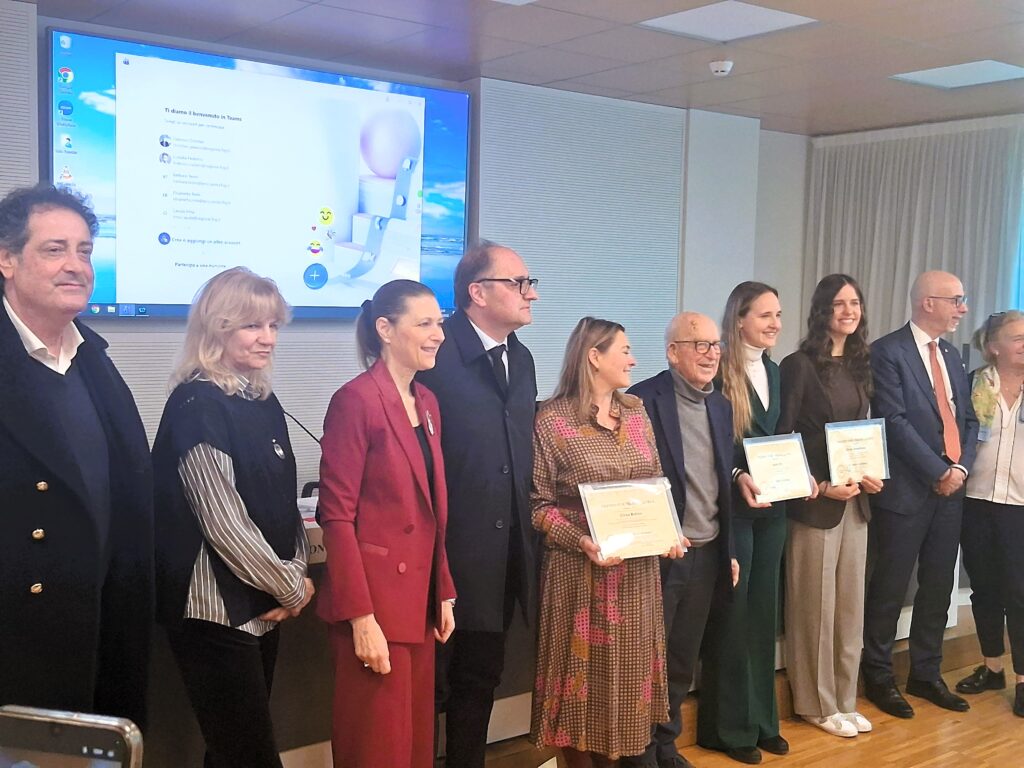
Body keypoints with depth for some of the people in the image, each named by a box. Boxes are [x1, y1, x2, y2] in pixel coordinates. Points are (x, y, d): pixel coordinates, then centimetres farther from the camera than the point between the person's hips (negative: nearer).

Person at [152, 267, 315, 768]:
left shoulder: (263, 401, 9)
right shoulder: (197, 406, -15)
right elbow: (223, 523, -19)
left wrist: (294, 573, -2)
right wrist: (292, 589, -9)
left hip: (262, 605, 8)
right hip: (216, 609, -8)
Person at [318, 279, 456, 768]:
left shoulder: (427, 402, 10)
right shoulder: (355, 400, -15)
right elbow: (337, 515, -17)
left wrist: (444, 592, 14)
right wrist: (361, 615, -19)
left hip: (419, 598, 8)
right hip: (375, 600, -8)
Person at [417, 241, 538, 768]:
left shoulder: (521, 358, 10)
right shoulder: (436, 353, -15)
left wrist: (526, 537, 11)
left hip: (502, 559, 7)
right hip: (442, 554, -7)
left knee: (480, 682, 19)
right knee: (427, 685, 8)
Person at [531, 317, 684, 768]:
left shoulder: (636, 415, 8)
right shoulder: (553, 420, -10)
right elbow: (538, 504, -9)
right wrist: (580, 541, -22)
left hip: (639, 568, 6)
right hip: (581, 570, -5)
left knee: (627, 671, 13)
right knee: (584, 670, 4)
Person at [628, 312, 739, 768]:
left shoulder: (721, 406, 9)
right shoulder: (642, 401, -14)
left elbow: (723, 482, 14)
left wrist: (730, 550, 15)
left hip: (707, 555, 7)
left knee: (683, 660, 17)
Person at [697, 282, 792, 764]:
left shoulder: (775, 372, 11)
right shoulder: (718, 373, -13)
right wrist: (738, 477, -27)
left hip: (772, 508, 7)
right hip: (732, 508, -7)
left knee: (763, 613, 14)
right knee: (731, 615, 3)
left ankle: (761, 719, 26)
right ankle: (728, 726, 16)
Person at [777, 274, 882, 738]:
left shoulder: (859, 365, 10)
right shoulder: (800, 365, -10)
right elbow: (781, 441, -12)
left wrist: (872, 474, 0)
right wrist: (820, 487, -17)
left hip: (855, 500, 7)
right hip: (815, 502, -7)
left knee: (850, 604, 13)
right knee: (815, 605, 4)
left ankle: (844, 700, 26)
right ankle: (816, 704, 18)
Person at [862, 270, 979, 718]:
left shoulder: (950, 356, 15)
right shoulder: (888, 352, -10)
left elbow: (968, 418, 14)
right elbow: (895, 422, -16)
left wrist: (961, 467, -3)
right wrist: (937, 472, -14)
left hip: (950, 490, 7)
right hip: (906, 492, -7)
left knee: (938, 588, 13)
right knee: (890, 589, 3)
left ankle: (926, 673, 27)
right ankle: (878, 677, 17)